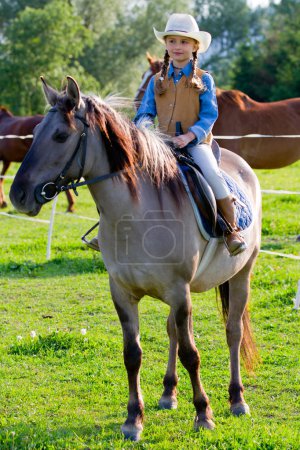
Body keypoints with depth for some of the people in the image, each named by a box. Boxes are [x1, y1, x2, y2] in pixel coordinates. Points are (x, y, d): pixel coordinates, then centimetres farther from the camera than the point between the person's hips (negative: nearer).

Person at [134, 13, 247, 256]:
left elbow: (209, 115, -5)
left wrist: (189, 136, -22)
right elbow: (145, 113, 9)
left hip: (196, 142, -4)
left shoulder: (204, 80, 2)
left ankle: (232, 230, -20)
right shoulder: (157, 81, 13)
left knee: (212, 173, -31)